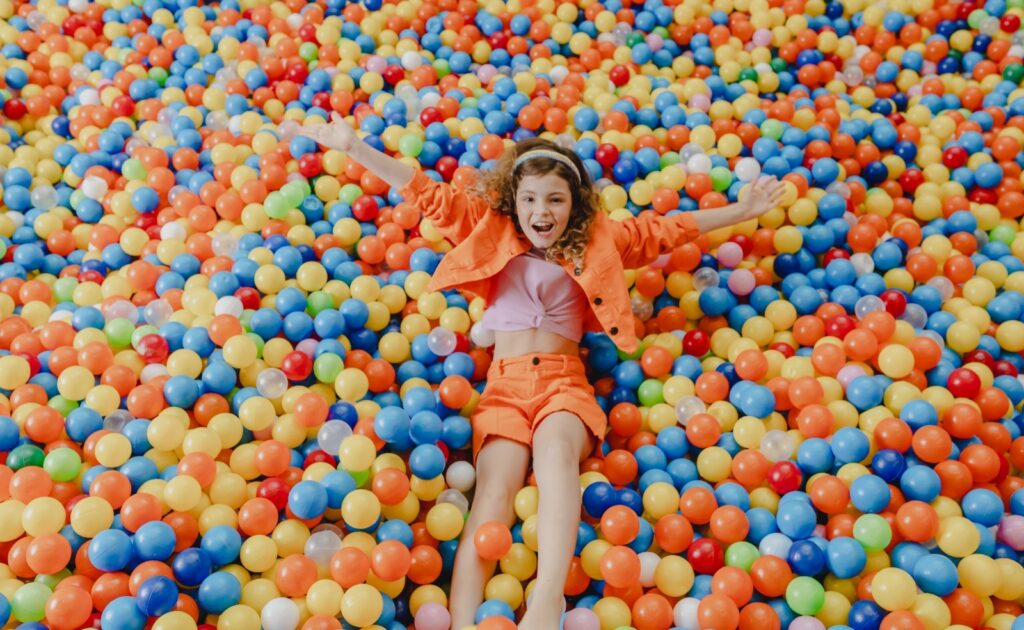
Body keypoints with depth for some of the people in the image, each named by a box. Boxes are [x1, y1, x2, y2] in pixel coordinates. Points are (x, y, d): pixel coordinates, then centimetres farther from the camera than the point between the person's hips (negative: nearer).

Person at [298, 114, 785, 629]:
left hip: (563, 380, 0)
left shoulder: (598, 240, 17)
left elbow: (666, 230, 19)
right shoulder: (490, 229, 16)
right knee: (495, 487, -26)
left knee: (556, 448, -36)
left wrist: (741, 211, 18)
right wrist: (352, 147, 7)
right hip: (504, 383, 1)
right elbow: (429, 195, 12)